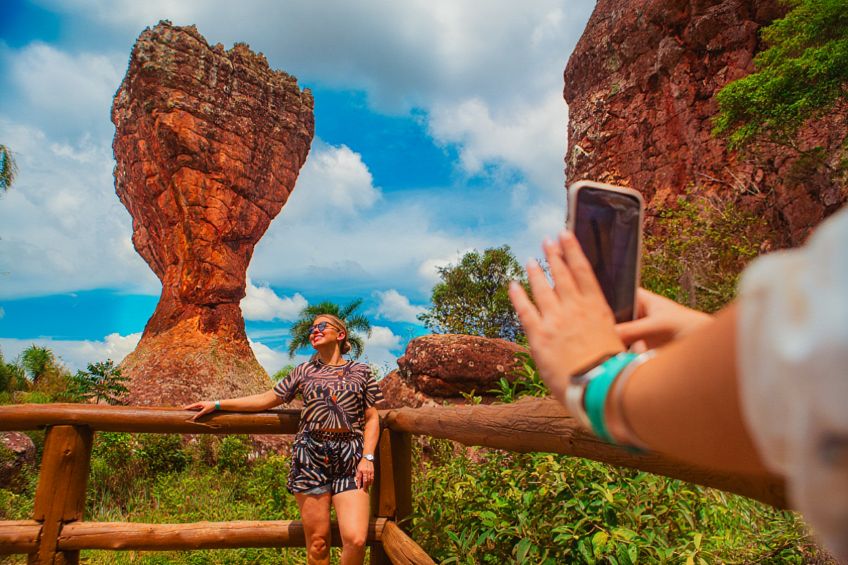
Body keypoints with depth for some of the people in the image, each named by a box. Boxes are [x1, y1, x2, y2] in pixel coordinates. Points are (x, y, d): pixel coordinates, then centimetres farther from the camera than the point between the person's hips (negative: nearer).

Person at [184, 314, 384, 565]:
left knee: (356, 540, -11)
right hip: (310, 454, 1)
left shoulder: (361, 372, 9)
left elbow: (372, 418, 7)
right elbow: (266, 399, 16)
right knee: (317, 541, 3)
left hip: (350, 458, -1)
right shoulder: (304, 371, 13)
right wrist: (217, 404, 11)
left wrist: (367, 457, -6)